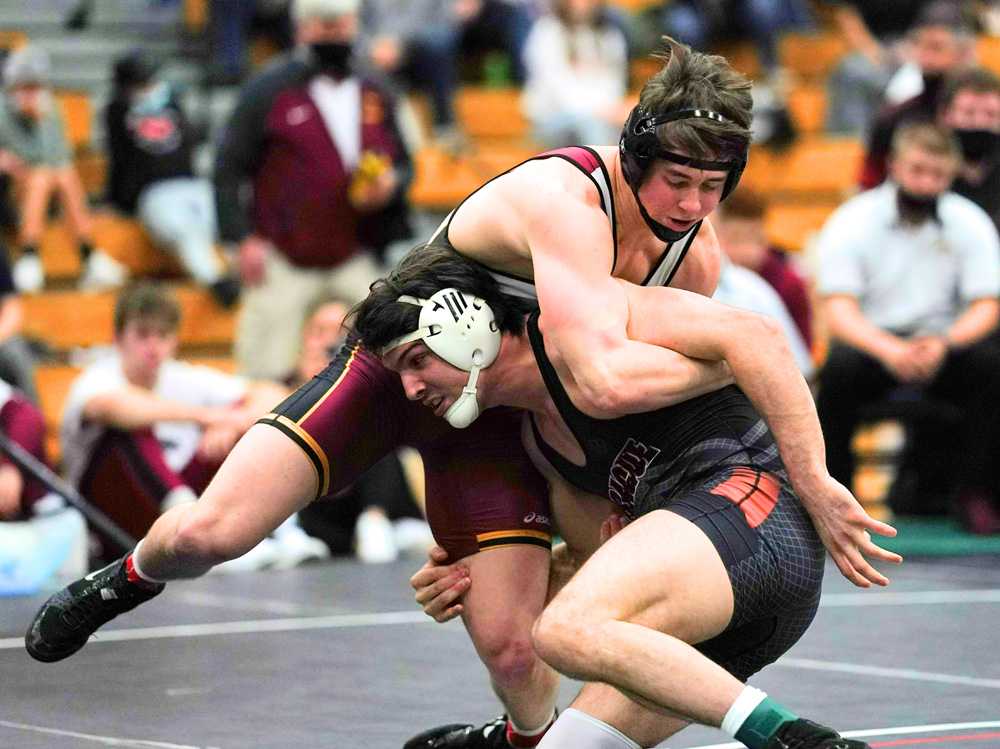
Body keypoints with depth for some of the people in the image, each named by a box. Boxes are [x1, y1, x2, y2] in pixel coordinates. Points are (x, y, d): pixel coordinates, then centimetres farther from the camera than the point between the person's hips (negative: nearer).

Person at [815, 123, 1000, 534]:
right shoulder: (852, 222, -5)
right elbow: (839, 310, -13)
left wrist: (943, 343, -26)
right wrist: (889, 349, -33)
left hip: (942, 343, 2)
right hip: (872, 341, -1)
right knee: (840, 367, -35)